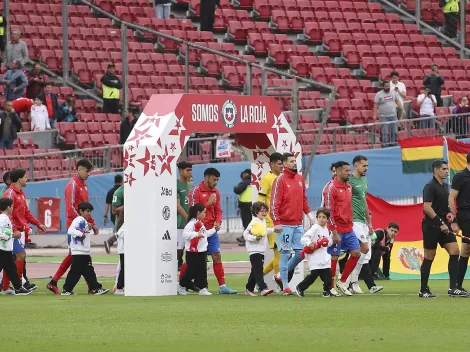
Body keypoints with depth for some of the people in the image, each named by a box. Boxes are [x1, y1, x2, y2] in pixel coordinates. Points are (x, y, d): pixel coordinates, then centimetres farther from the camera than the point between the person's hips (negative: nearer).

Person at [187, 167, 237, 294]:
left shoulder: (215, 192, 11)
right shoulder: (195, 191, -8)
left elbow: (218, 210, 14)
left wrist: (218, 222, -4)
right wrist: (208, 203, -18)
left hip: (211, 230, 5)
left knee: (217, 256, 0)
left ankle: (222, 286, 0)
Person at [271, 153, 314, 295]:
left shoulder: (300, 179, 13)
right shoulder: (280, 180, -8)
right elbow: (274, 203, -12)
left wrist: (308, 214, 8)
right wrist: (276, 222, -18)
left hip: (298, 224, 7)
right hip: (285, 224, -7)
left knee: (301, 252, 5)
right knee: (285, 253, -3)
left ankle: (284, 273, 25)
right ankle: (285, 286, 2)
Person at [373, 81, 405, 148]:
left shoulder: (394, 93, 8)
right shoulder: (379, 94, -4)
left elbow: (398, 102, 14)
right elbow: (376, 105, -6)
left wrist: (402, 110, 5)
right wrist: (374, 115, -13)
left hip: (393, 115, 4)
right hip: (384, 117, -4)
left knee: (394, 132, 5)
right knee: (385, 132, -6)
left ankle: (393, 145, 15)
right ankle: (385, 146, -3)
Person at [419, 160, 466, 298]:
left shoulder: (445, 186, 15)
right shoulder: (430, 187, -11)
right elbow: (427, 207, -20)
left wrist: (449, 214, 7)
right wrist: (440, 223, -22)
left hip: (443, 226, 8)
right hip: (431, 226, -8)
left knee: (454, 251, -4)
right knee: (429, 258, -1)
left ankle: (453, 288, -5)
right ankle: (423, 290, 8)